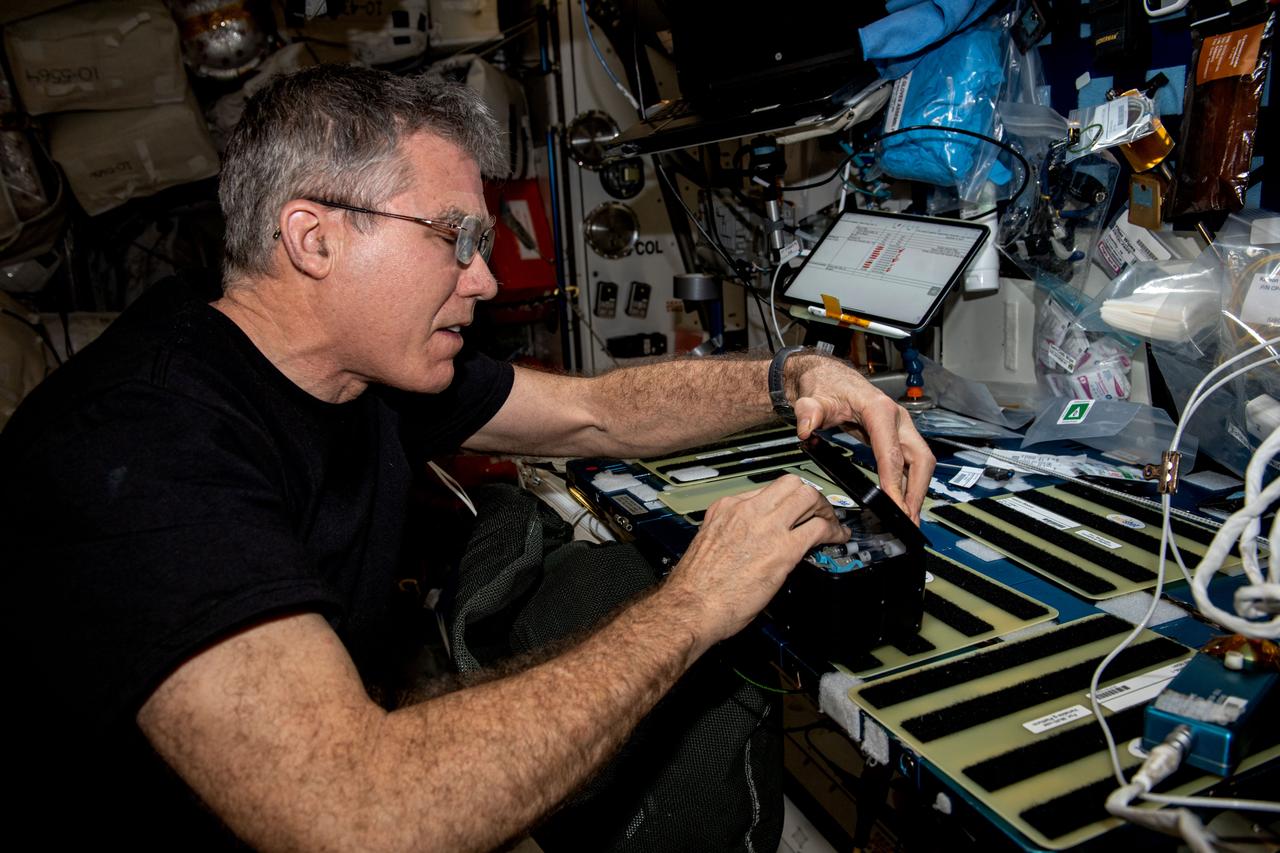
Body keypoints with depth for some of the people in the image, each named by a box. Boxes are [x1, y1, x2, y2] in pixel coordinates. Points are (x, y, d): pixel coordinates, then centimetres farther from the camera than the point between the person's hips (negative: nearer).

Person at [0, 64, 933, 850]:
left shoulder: (378, 361, -4)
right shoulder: (132, 452, -30)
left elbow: (598, 410, 5)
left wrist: (796, 378, -9)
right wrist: (691, 609, -31)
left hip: (345, 748, 7)